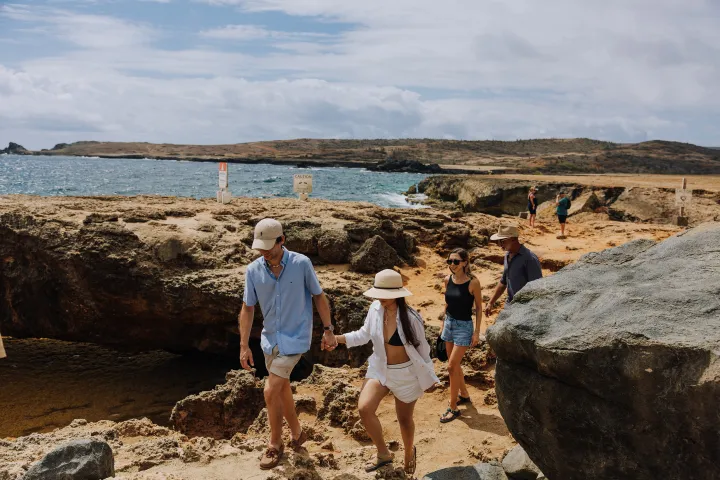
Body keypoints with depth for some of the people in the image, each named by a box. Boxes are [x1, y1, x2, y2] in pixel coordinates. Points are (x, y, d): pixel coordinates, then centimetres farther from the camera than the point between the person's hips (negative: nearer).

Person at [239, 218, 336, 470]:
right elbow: (247, 308, -1)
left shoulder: (301, 263, -17)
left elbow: (319, 296, -4)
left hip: (294, 338, -5)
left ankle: (275, 444, 12)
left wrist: (328, 330, 0)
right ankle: (297, 433, 40)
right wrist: (244, 346, -1)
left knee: (271, 390, -9)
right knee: (282, 387, 19)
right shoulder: (253, 270, -8)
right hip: (270, 337, 5)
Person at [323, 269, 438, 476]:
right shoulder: (375, 308, -13)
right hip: (379, 368, 3)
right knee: (364, 408, -15)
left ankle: (409, 452, 47)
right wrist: (337, 338, -10)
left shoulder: (410, 318, -23)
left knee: (404, 419, 13)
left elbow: (422, 348, -10)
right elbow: (365, 335, 2)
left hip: (405, 373, -3)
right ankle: (383, 453, 9)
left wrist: (429, 376, 0)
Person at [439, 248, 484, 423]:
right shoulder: (448, 280, 0)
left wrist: (477, 332, -10)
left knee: (452, 366, -7)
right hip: (449, 323, 6)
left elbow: (479, 307, -9)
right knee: (455, 364, 17)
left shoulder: (473, 282, -16)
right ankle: (464, 394, 38)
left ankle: (453, 408, 4)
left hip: (464, 326, -6)